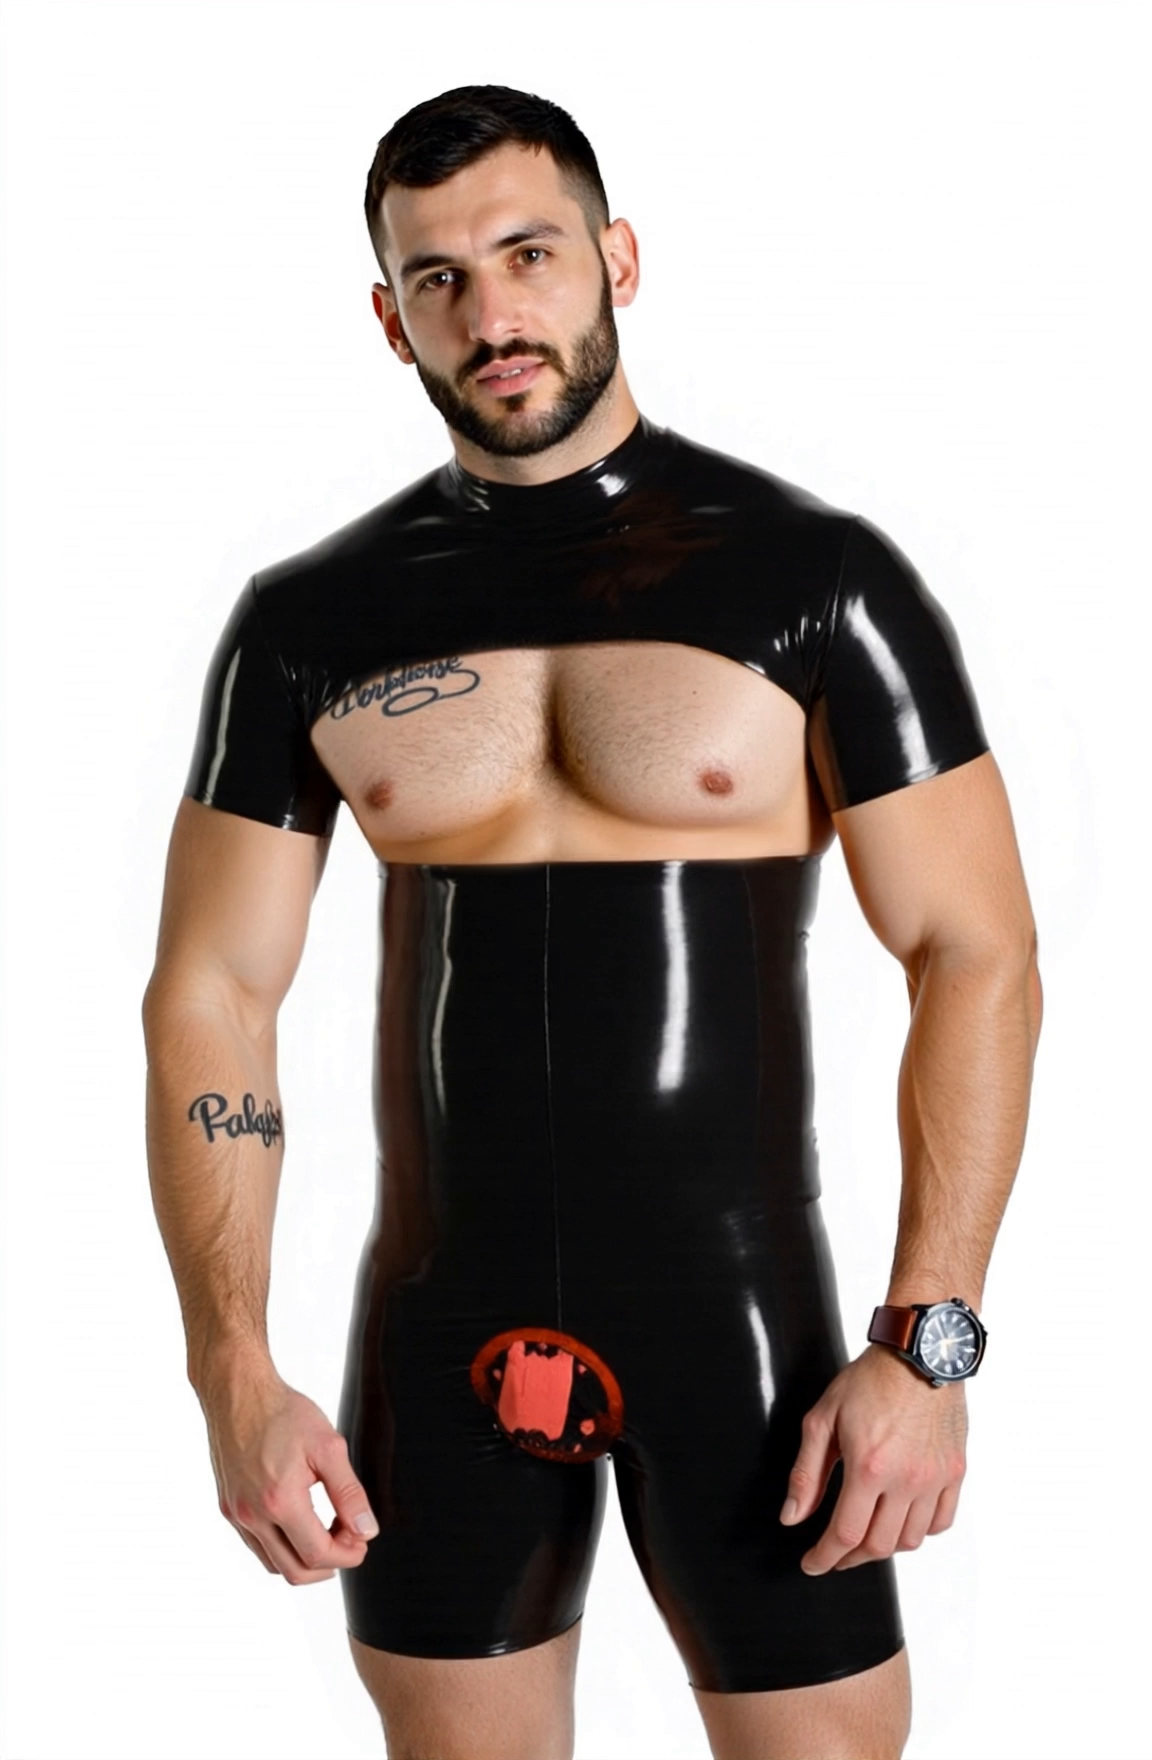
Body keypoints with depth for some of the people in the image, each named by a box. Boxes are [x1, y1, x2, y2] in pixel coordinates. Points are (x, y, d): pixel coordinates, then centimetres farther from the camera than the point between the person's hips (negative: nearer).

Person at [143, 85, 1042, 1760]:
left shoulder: (816, 577, -6)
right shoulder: (312, 621, 2)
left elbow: (977, 958, -6)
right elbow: (212, 997, 2)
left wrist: (927, 1343, -14)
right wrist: (234, 1371, -6)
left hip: (741, 1311, -2)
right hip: (440, 1329, 3)